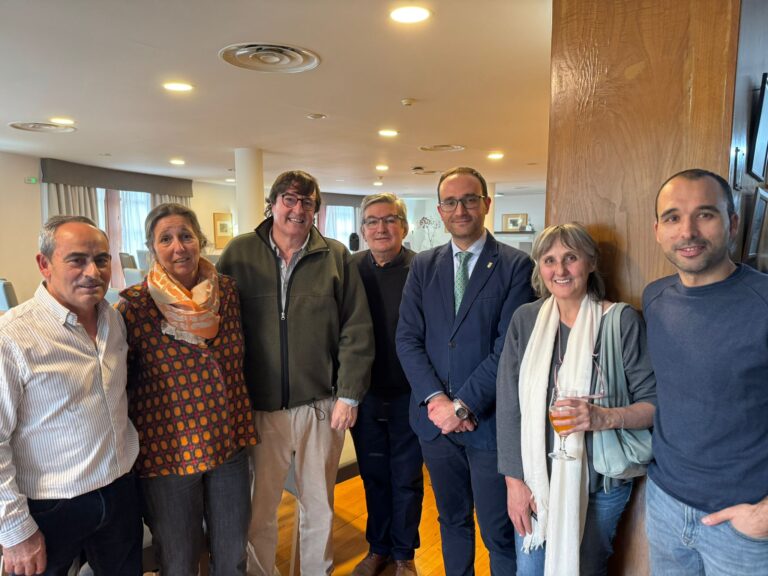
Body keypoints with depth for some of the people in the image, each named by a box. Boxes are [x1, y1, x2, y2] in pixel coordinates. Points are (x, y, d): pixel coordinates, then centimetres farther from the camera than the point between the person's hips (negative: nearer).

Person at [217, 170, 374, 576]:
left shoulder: (335, 256, -1)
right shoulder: (240, 253, -1)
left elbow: (356, 331, -2)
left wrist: (349, 395, -5)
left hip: (321, 405, 1)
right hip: (260, 406, 0)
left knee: (319, 505, 17)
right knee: (260, 509, 14)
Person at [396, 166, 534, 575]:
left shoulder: (516, 266, -6)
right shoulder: (423, 266, 6)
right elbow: (407, 339, 1)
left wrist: (463, 405, -14)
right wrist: (436, 399, -11)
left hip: (488, 420, -3)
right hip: (435, 418, 4)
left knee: (500, 533, 8)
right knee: (452, 521, 21)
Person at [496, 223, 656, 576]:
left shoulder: (623, 322, -10)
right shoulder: (525, 319, -3)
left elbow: (654, 403, -7)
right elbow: (508, 405, -2)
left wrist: (604, 417, -26)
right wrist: (514, 480, -4)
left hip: (599, 484, -2)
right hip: (534, 480, 2)